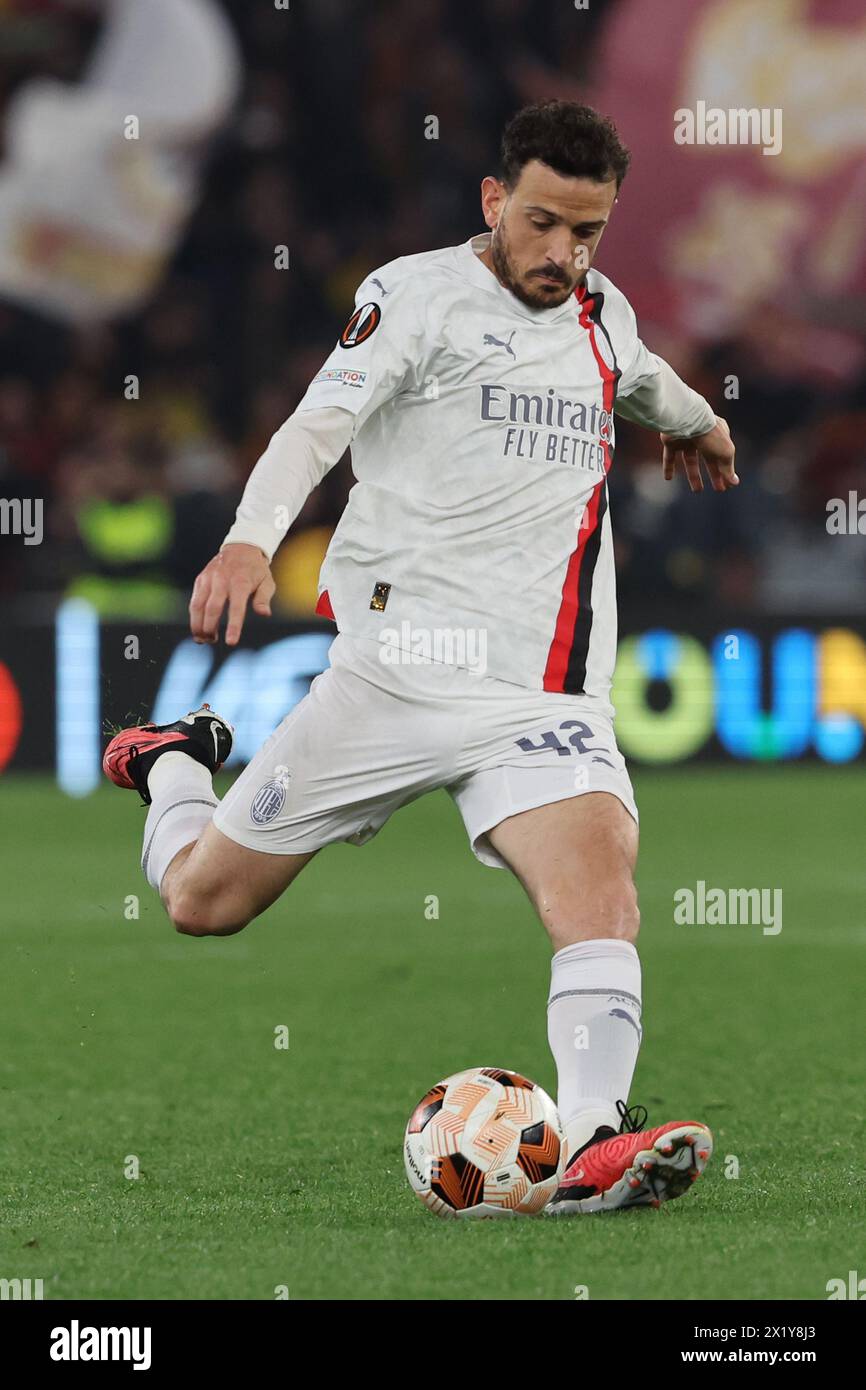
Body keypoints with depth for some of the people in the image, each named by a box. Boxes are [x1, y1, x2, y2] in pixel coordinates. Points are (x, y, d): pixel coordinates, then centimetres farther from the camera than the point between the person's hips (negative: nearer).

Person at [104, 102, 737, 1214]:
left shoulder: (602, 315, 16)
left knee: (600, 878, -27)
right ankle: (175, 765, 42)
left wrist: (694, 418, 64)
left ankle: (594, 1145, -39)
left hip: (549, 698, 3)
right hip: (402, 668, -3)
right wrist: (250, 538, -37)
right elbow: (319, 423, -18)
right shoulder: (418, 292, -4)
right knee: (203, 900, 8)